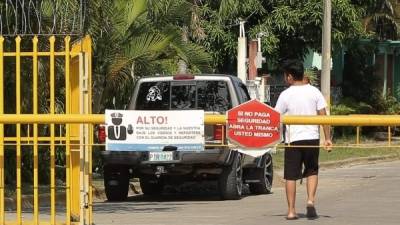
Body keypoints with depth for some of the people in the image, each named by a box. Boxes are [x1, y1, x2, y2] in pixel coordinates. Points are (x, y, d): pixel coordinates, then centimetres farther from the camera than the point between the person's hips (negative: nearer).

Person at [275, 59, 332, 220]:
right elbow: (323, 116, -1)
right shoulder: (314, 92, 1)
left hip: (292, 140, -2)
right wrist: (327, 139, 3)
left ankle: (291, 211, 4)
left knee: (291, 176, 5)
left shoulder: (286, 95, -6)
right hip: (312, 138, 2)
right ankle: (311, 200, -3)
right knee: (312, 171, 18)